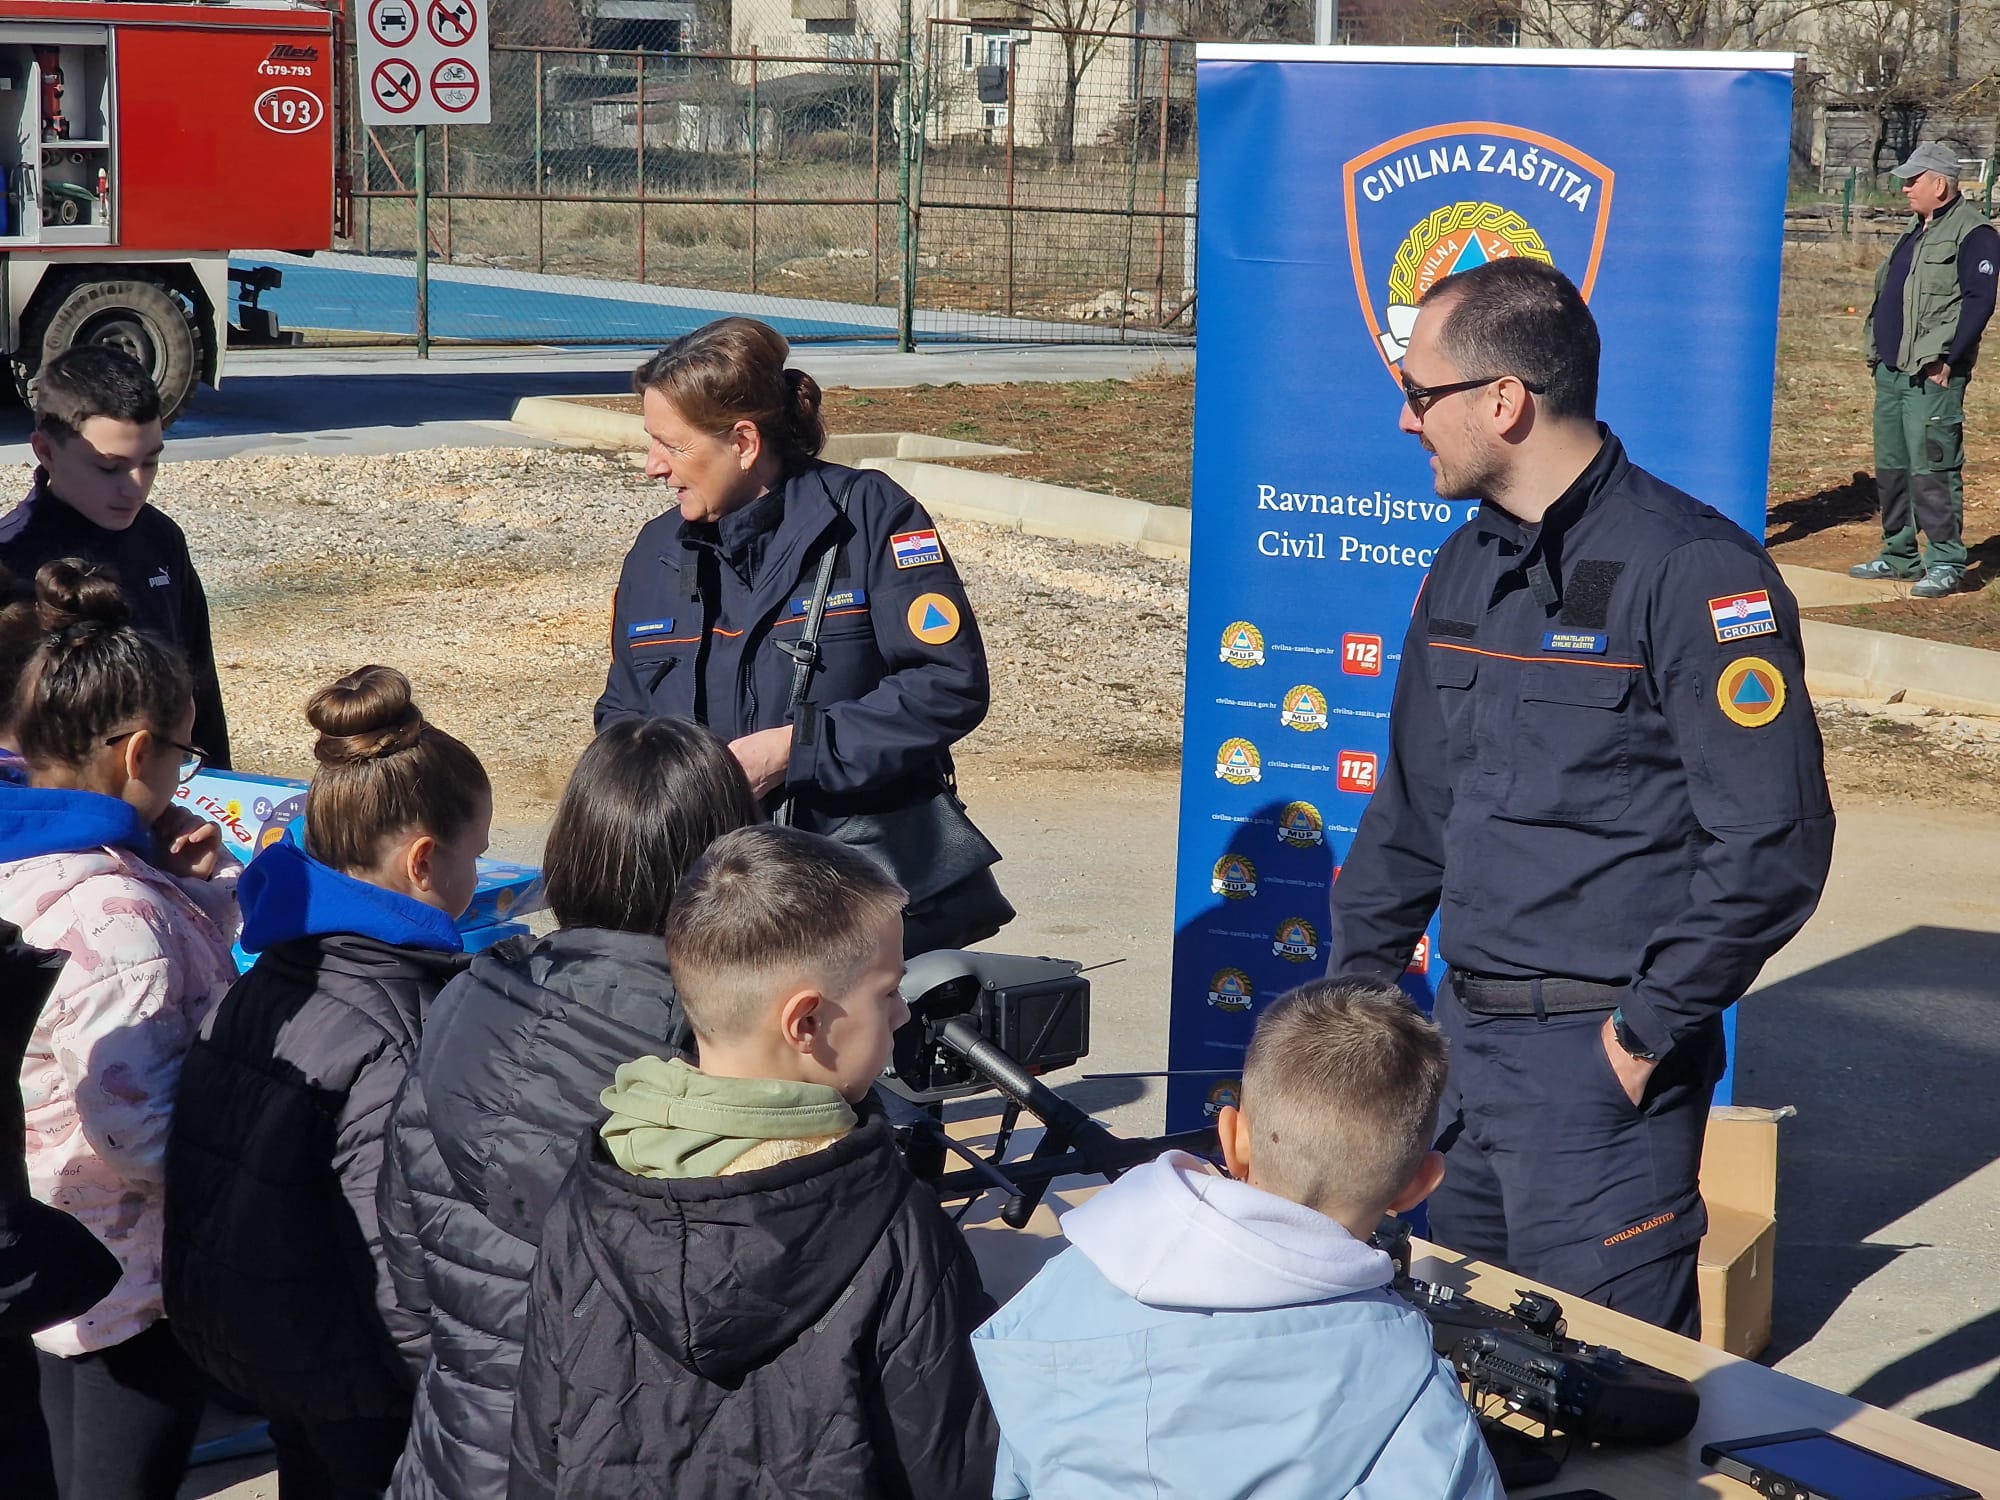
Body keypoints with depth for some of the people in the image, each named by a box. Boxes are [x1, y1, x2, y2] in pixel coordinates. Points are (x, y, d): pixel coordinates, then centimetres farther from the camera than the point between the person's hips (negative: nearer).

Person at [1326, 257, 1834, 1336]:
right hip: (1465, 1035, 8)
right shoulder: (1466, 568, 11)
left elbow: (1775, 840, -19)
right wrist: (1354, 977, 16)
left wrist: (1651, 1027, -16)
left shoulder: (1690, 573, -15)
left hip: (1601, 1056, -8)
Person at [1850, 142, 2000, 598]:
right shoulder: (1916, 231, 19)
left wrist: (1945, 357, -21)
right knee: (1890, 466, 13)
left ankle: (1946, 563, -6)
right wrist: (1875, 347, 16)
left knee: (1932, 469, -10)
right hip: (1891, 371, 10)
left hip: (1932, 375, -10)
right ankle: (1899, 555, 22)